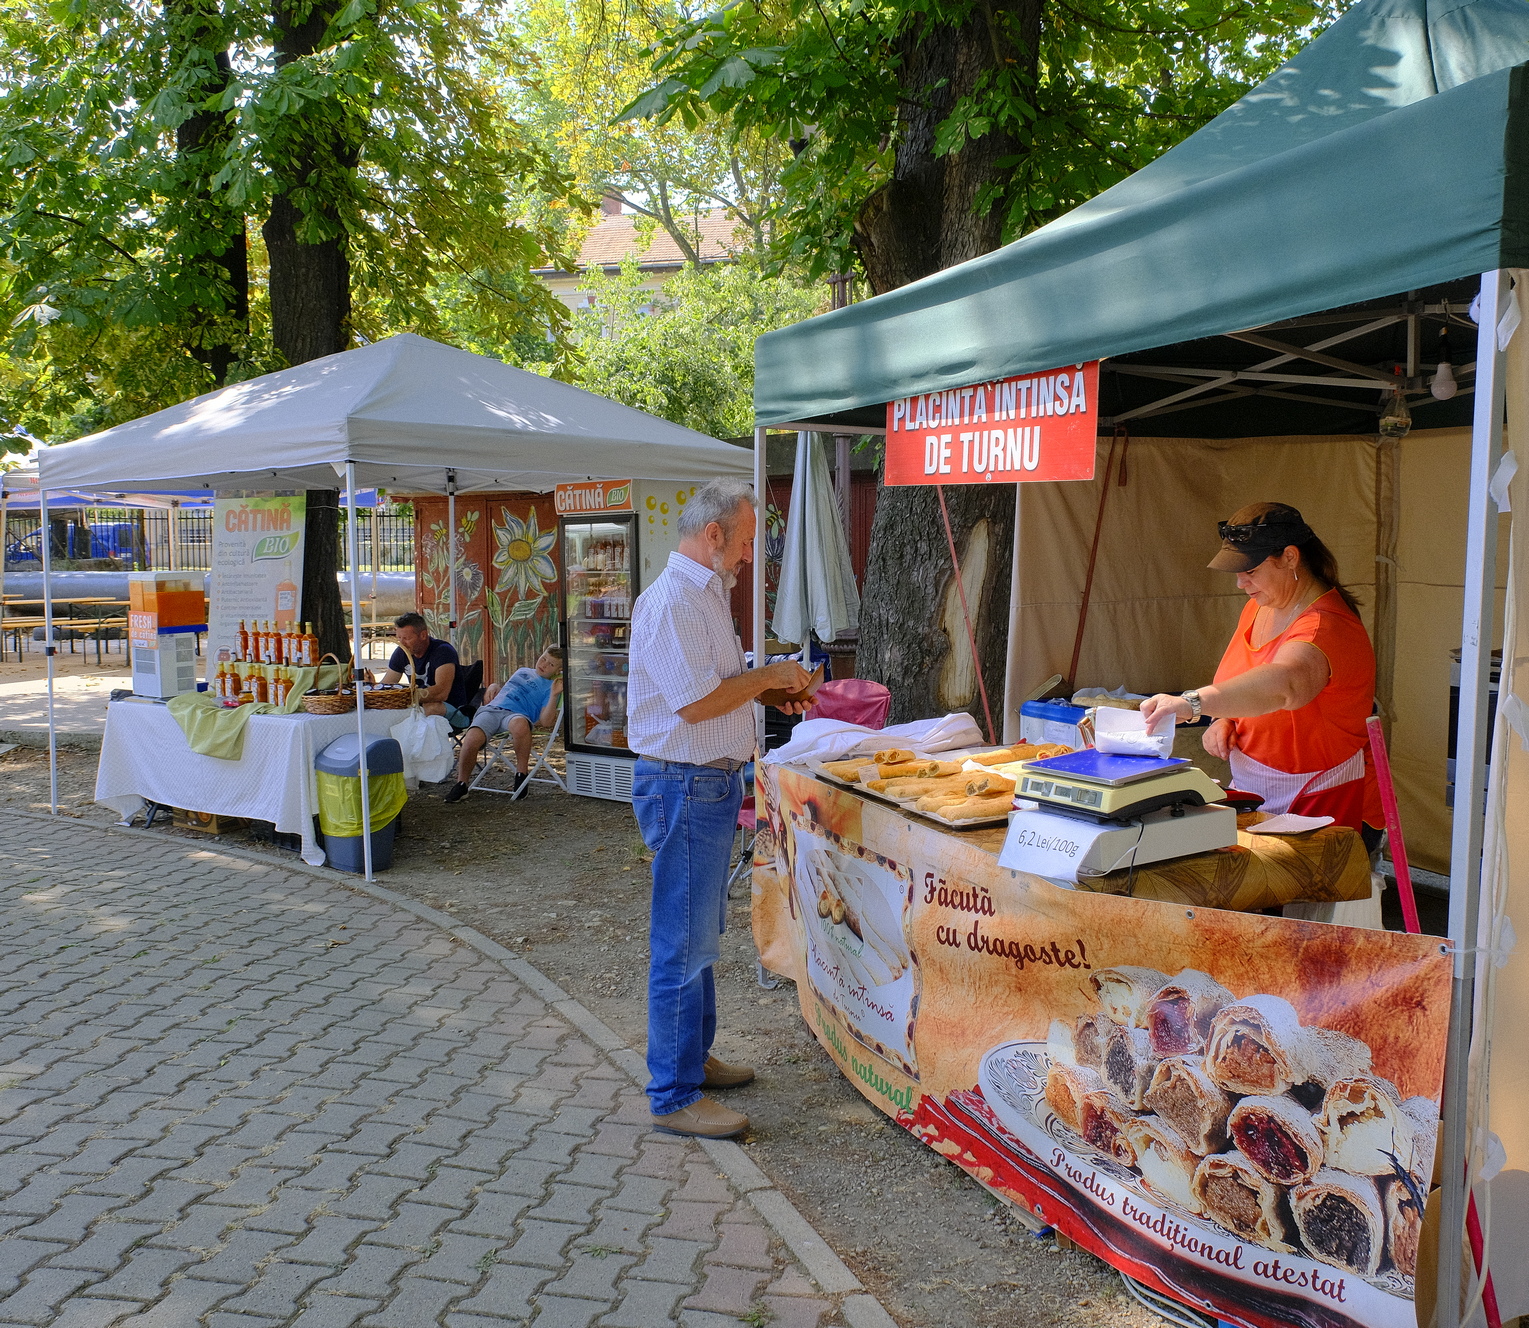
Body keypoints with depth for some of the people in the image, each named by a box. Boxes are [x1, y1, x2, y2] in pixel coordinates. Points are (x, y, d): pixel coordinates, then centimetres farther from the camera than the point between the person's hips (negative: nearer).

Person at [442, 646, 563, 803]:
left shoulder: (549, 687, 14)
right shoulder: (522, 671, 31)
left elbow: (545, 722, -1)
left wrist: (554, 695, -12)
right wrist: (493, 687, 20)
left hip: (516, 714, -4)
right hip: (490, 709, 4)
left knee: (519, 724, -43)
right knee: (471, 740, -29)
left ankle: (521, 773, -20)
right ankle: (461, 785, -9)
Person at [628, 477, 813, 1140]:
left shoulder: (705, 595, 16)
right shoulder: (671, 602, -19)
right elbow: (697, 701, -25)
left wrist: (772, 691, 10)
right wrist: (768, 674, -13)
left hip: (714, 783, 11)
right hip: (685, 787, -11)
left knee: (700, 935, 19)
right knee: (683, 946, -3)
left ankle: (693, 1056, 33)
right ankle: (674, 1096, 6)